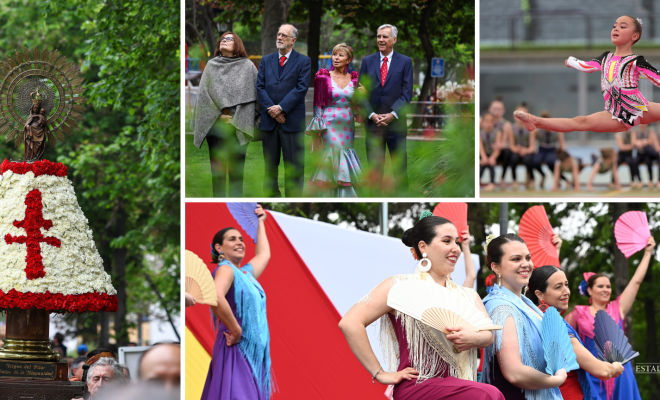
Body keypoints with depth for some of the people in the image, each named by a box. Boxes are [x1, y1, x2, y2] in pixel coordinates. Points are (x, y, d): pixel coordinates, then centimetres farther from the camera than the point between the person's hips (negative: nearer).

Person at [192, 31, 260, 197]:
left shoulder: (247, 66, 8)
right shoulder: (211, 65, 13)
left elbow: (257, 92, 4)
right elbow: (203, 94, 8)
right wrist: (220, 114, -2)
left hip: (239, 127, -1)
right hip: (216, 124, 1)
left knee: (236, 168, -1)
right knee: (217, 168, 0)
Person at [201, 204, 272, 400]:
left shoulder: (246, 272, 19)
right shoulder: (225, 269, -8)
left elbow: (264, 254, 40)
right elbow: (216, 298, -28)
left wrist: (260, 223, 43)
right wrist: (236, 331, -21)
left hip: (255, 352, 9)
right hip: (236, 349, -9)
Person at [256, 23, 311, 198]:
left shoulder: (303, 62, 2)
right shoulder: (266, 60, 13)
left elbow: (301, 88, -7)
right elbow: (260, 87, 5)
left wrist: (281, 108, -15)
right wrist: (271, 110, -9)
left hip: (292, 121, -4)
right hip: (269, 120, 4)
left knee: (294, 165, -3)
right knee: (270, 163, 7)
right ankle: (271, 195, 13)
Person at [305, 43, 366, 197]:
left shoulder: (354, 79, 10)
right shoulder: (324, 77, 1)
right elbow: (317, 104, 0)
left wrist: (362, 95, -3)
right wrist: (316, 133, -5)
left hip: (348, 126, 3)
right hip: (330, 125, -3)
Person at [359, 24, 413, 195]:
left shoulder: (405, 62, 3)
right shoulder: (367, 61, 8)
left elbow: (407, 93, -2)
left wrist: (392, 114, -14)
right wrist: (372, 115, -9)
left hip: (396, 123, -1)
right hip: (373, 122, 2)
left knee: (400, 165, 2)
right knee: (374, 166, 4)